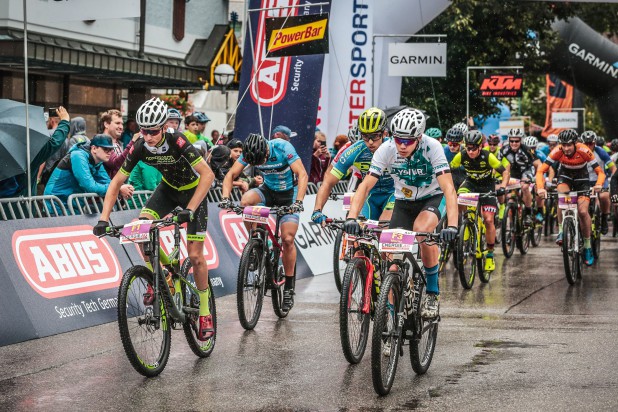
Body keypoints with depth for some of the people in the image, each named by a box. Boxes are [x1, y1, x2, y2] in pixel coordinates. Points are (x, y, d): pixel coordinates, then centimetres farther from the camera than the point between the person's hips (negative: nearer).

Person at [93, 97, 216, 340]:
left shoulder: (178, 143, -34)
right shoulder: (139, 148, -21)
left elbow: (207, 174, -39)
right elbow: (116, 183, -15)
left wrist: (189, 210, -48)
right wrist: (104, 219, -26)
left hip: (193, 191, -4)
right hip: (168, 188, 4)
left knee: (195, 255, -8)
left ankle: (205, 313, 7)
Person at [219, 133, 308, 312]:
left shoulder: (283, 148, -29)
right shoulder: (249, 152, -19)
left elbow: (302, 174, -34)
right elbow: (231, 174, -17)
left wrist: (298, 202, -47)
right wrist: (225, 198, -34)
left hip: (288, 193, -3)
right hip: (268, 190, 3)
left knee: (288, 239, -11)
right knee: (246, 201, -29)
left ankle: (289, 287, 3)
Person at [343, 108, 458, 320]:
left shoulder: (432, 147, -28)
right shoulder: (386, 150, -22)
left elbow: (448, 189, -34)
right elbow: (365, 186, -23)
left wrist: (452, 226, -48)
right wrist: (351, 218, -38)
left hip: (433, 198, -3)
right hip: (403, 202, 3)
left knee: (421, 230, -33)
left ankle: (433, 292, -17)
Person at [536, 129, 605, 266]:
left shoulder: (584, 151, -30)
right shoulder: (557, 151, -27)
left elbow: (600, 172, -28)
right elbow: (540, 171, -27)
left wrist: (598, 184, -49)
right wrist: (540, 187, -45)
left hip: (581, 178, -1)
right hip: (565, 175, 1)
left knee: (583, 211, -14)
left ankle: (587, 247, 1)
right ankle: (561, 231, -18)